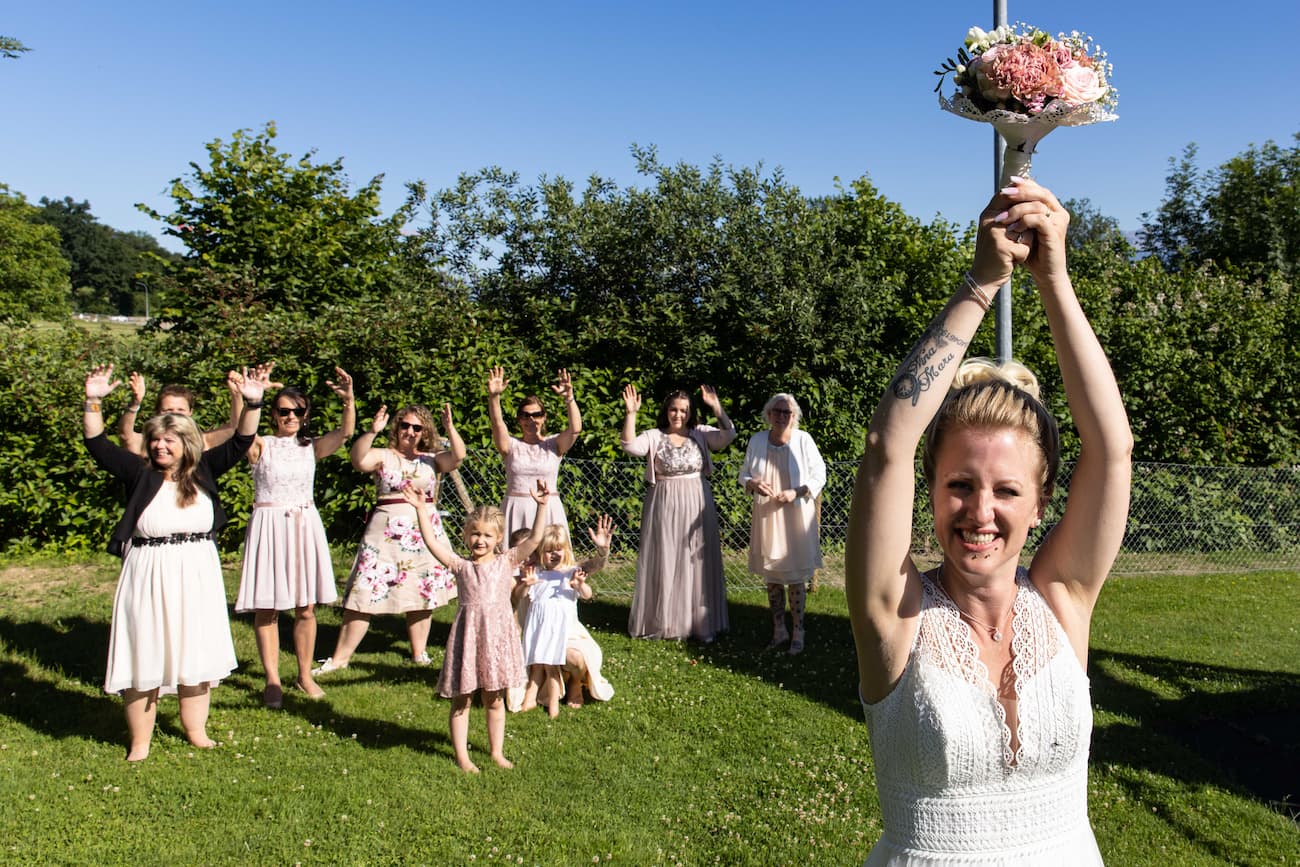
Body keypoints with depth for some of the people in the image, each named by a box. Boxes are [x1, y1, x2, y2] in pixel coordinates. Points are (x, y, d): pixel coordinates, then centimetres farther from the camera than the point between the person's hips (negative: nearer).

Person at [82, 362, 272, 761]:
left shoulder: (203, 472, 2)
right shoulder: (139, 474, -1)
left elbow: (239, 444, -3)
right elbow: (99, 446, -7)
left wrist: (252, 404, -15)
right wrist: (94, 401, -19)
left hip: (197, 575, 2)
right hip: (148, 576, -2)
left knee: (195, 652, 12)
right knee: (144, 654, 3)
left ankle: (195, 729, 27)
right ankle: (140, 740, 15)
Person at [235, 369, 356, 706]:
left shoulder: (311, 447, 6)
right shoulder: (261, 446, 0)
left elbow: (345, 432, -11)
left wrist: (349, 399, -27)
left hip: (305, 525, 2)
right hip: (269, 526, -2)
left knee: (306, 607, 7)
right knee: (266, 607, 1)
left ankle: (305, 676, 20)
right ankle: (272, 679, 12)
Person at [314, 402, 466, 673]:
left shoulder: (431, 460, 8)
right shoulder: (383, 456, 1)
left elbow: (458, 457, -8)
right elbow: (359, 460, -19)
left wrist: (450, 428, -22)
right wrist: (372, 431, -33)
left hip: (425, 532, 3)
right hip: (387, 533, -2)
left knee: (422, 594, 9)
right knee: (366, 592, -2)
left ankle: (419, 651, 24)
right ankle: (340, 657, 6)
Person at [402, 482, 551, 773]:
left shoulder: (507, 561, 2)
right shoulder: (460, 565, 0)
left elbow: (534, 539, -7)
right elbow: (432, 542, -10)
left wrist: (541, 506, -16)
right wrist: (421, 509, -16)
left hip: (498, 635, 1)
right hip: (468, 634, -1)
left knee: (495, 700, 14)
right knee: (461, 700, 7)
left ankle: (497, 751, 28)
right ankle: (462, 755, 20)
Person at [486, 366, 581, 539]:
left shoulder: (554, 444, 6)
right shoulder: (511, 445, 7)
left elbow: (575, 428, -11)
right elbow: (497, 424, -11)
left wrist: (569, 398, -26)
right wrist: (494, 397, -28)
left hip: (548, 511, 0)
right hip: (516, 510, 1)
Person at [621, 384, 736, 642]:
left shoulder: (701, 434, 3)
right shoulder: (654, 436, -1)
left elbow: (728, 436, -11)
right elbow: (630, 445, -17)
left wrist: (716, 407, -20)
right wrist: (630, 414, -26)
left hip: (696, 506, 1)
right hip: (664, 505, -1)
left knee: (697, 562, 7)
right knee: (664, 563, 5)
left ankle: (701, 622, 17)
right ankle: (661, 621, 17)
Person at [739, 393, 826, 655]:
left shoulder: (803, 440, -7)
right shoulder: (757, 441, 2)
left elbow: (818, 475, -2)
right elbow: (744, 473, 11)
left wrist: (796, 492, -16)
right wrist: (753, 484, -11)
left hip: (796, 516, -3)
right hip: (766, 517, 3)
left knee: (796, 578, 1)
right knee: (771, 577, 10)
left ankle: (797, 633, 11)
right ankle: (779, 631, 22)